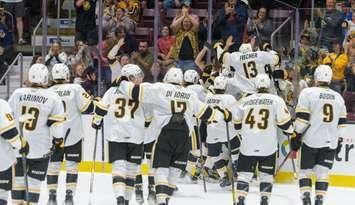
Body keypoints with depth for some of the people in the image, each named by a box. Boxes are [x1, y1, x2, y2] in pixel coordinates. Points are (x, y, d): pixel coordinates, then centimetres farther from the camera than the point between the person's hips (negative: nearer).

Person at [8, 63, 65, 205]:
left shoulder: (17, 94, -1)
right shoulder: (53, 98, -8)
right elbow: (56, 124, -6)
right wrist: (58, 140, 8)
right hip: (40, 148, -2)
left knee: (18, 177, 13)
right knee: (35, 180, 4)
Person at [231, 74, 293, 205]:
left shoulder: (245, 101, 7)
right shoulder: (276, 100, -2)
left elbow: (236, 120, 12)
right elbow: (284, 120, -5)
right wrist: (291, 131, 13)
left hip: (248, 144, 1)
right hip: (268, 145, -1)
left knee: (244, 173, 7)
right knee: (266, 174, 10)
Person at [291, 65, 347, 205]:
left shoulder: (308, 93, -5)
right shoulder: (338, 97, 10)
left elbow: (302, 118, -9)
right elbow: (341, 122, 13)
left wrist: (296, 136, -2)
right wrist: (339, 141, 21)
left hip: (311, 140, -3)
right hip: (331, 142, 3)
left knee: (305, 170, 8)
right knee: (322, 172, 6)